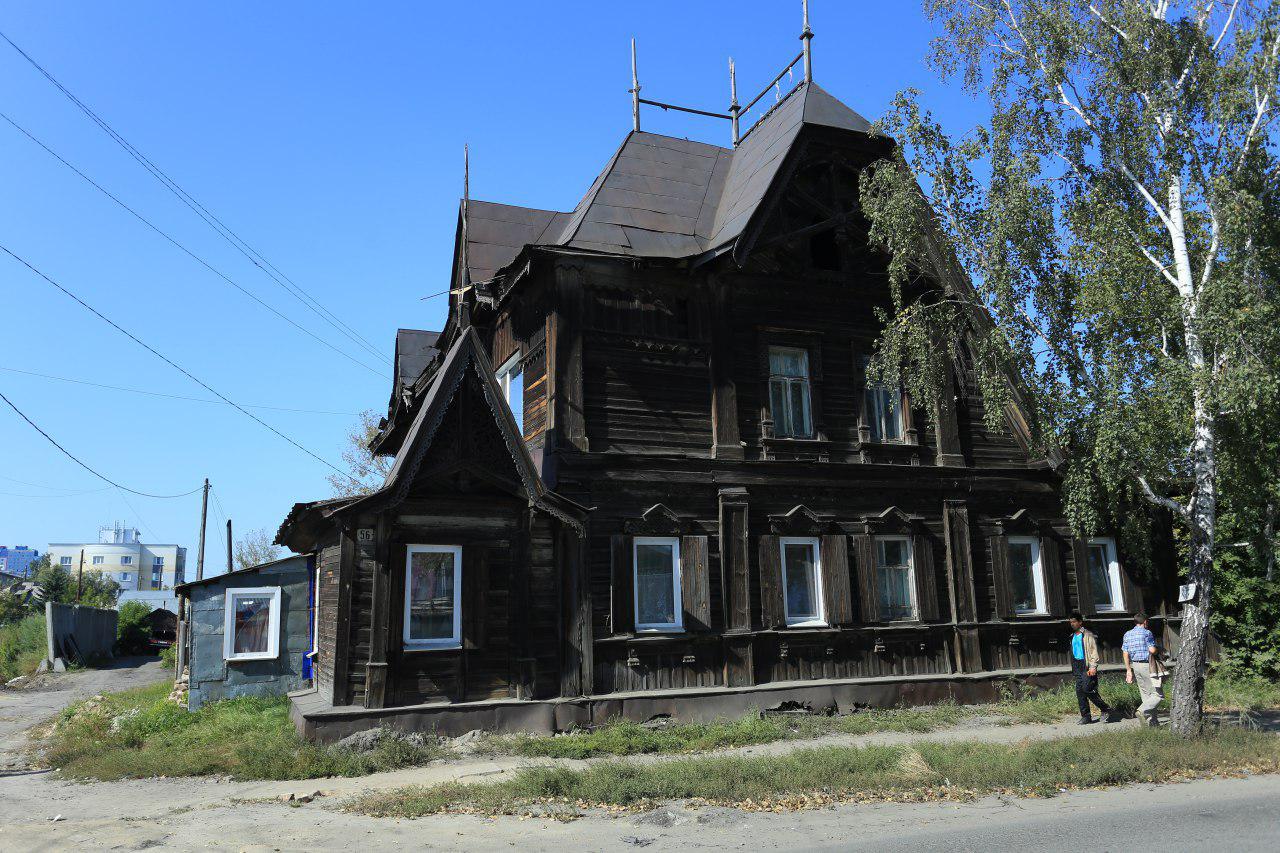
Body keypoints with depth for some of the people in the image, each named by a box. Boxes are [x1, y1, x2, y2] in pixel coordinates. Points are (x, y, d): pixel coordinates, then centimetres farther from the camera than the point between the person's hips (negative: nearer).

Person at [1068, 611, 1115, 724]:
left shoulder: (1088, 635, -5)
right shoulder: (1073, 636, 17)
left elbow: (1094, 651, -10)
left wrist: (1093, 666, -18)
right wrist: (1073, 668, 18)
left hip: (1087, 665, -7)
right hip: (1077, 666, 7)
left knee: (1087, 689, -15)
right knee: (1079, 691, 2)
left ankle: (1105, 709, 2)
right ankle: (1086, 716, 7)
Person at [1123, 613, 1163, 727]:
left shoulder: (1127, 634, 11)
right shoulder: (1146, 633, -9)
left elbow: (1126, 654, 8)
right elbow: (1152, 650, -17)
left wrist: (1128, 669, 11)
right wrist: (1159, 651, 6)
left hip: (1135, 666, 7)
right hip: (1147, 665, -7)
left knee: (1146, 694, 13)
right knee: (1158, 694, -4)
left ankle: (1152, 720, 13)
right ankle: (1142, 711, -21)